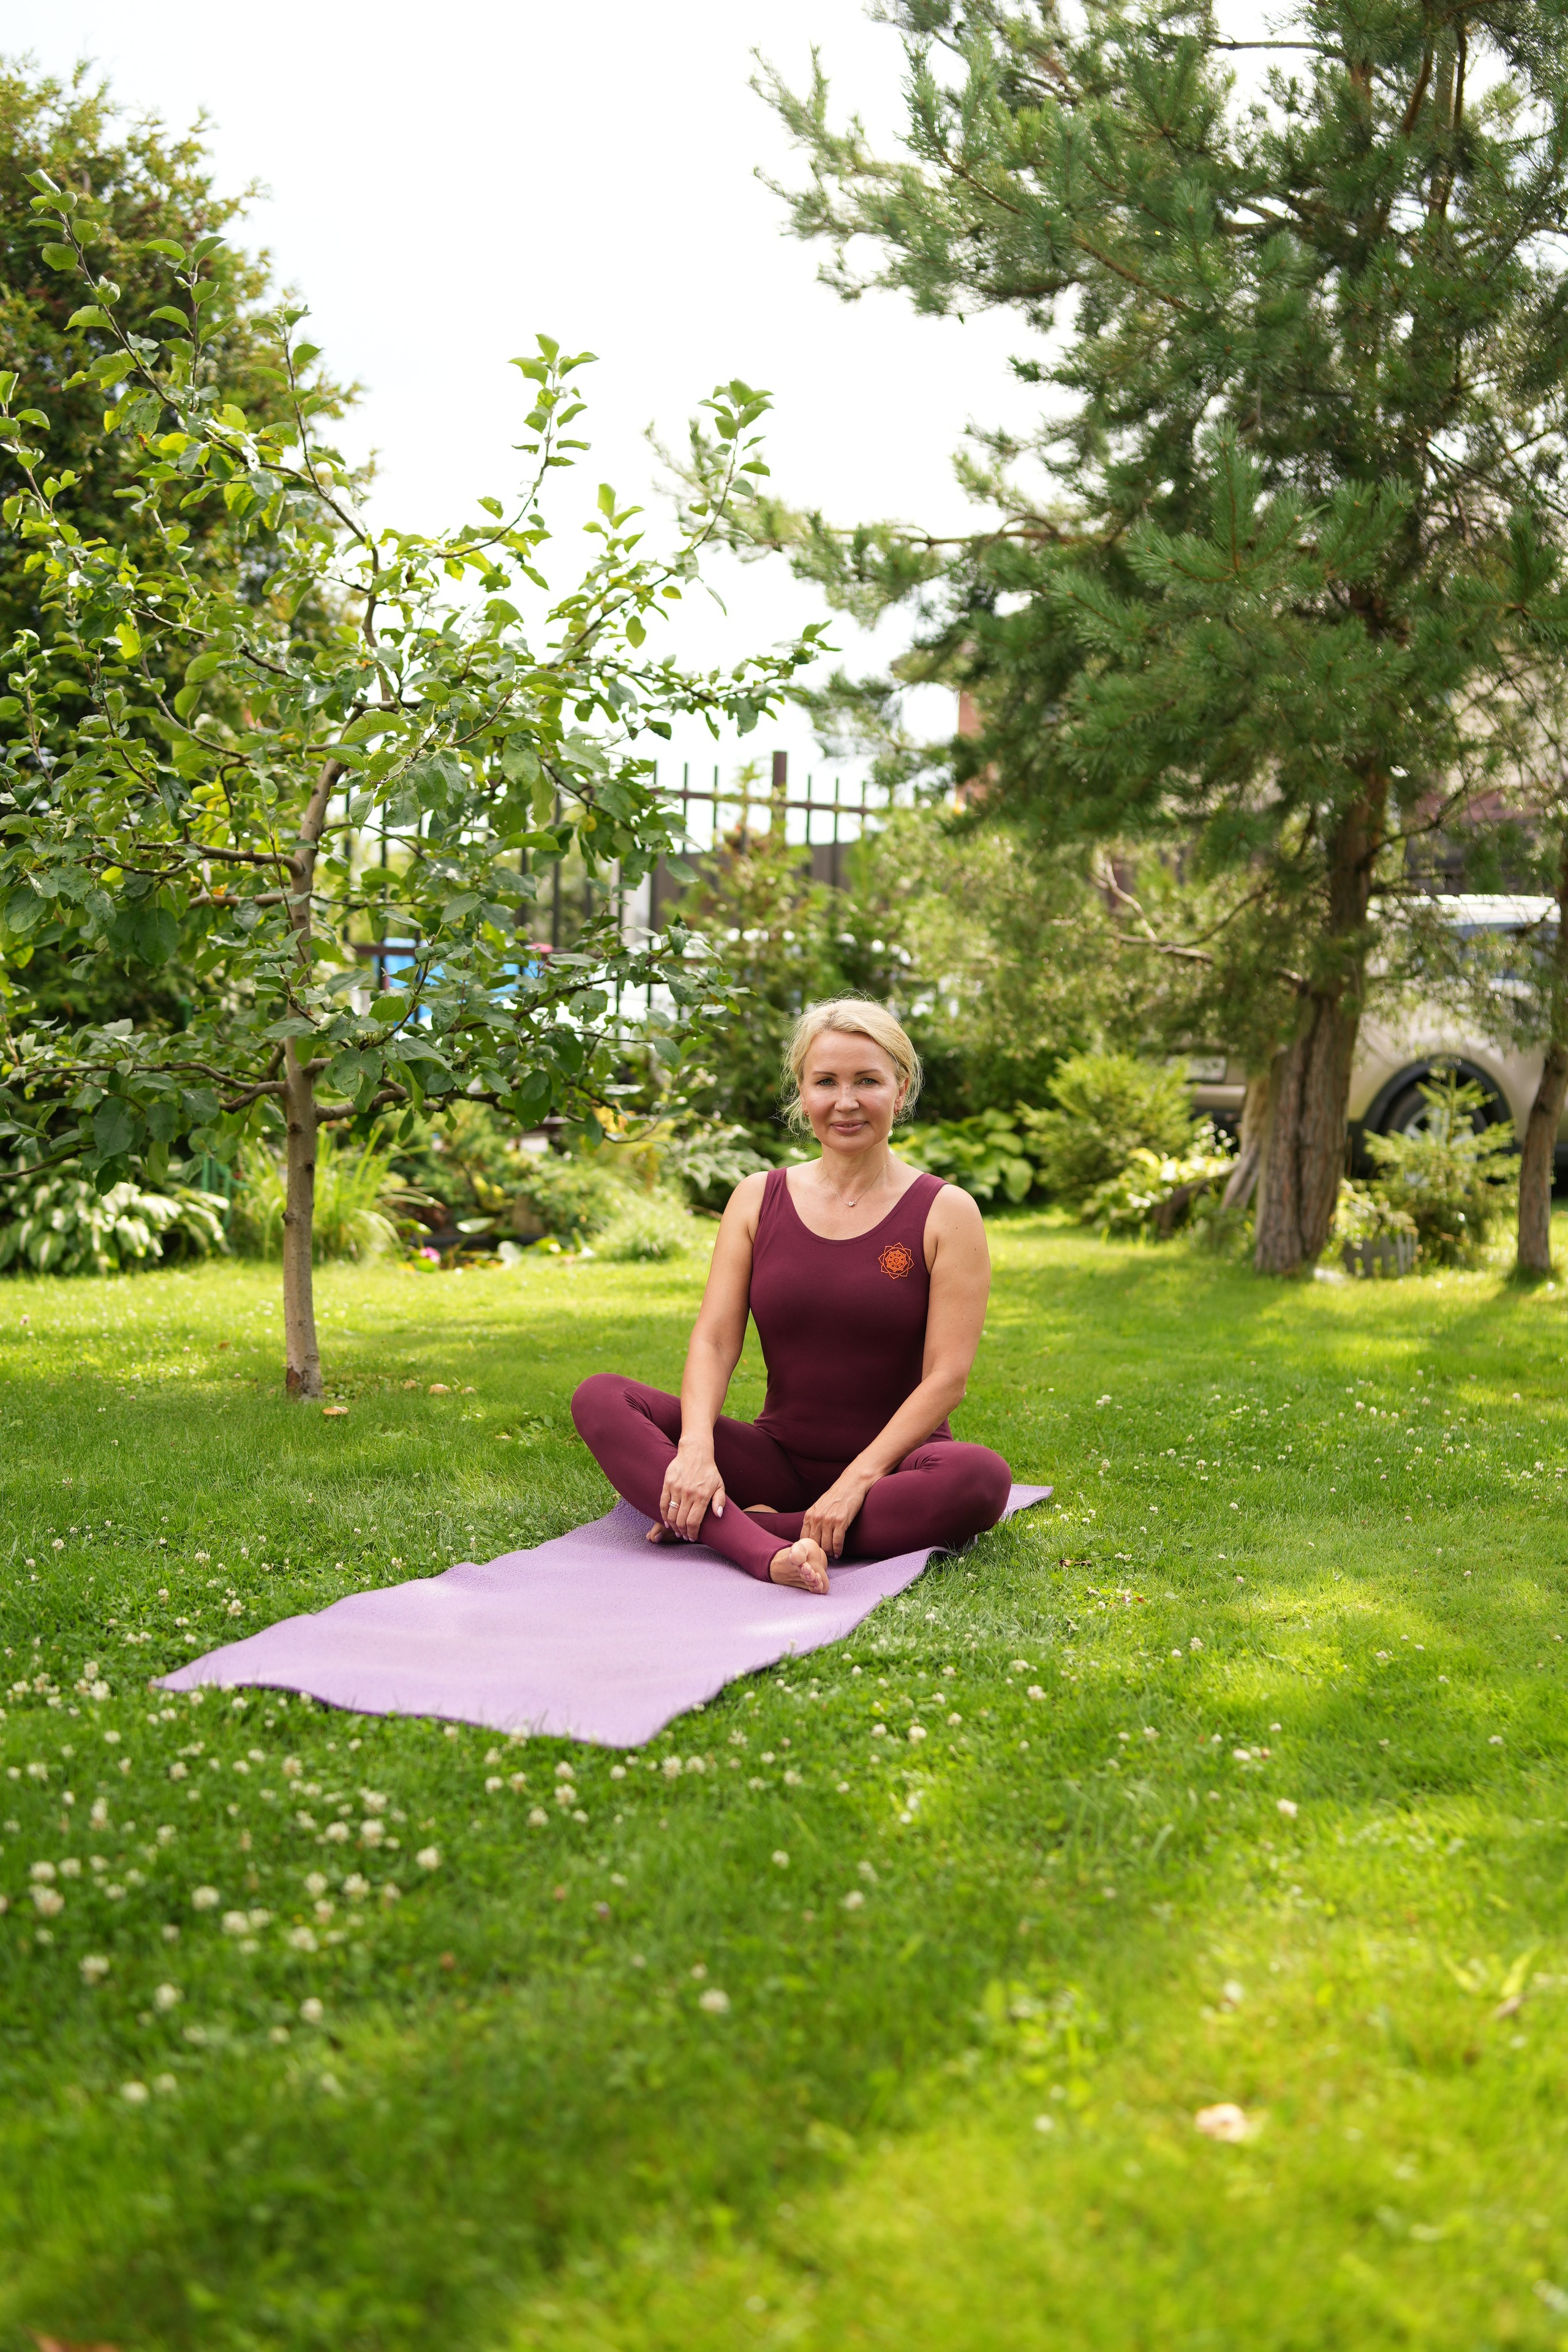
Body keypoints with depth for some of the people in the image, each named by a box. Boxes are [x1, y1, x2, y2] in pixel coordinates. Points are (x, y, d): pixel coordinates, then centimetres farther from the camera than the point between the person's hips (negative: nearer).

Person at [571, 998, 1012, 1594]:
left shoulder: (945, 1213, -3)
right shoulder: (758, 1199, 6)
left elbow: (946, 1376, -10)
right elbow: (714, 1339, -2)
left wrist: (856, 1482, -21)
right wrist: (696, 1448, -21)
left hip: (892, 1461, -2)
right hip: (779, 1457, 3)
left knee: (982, 1477, -37)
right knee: (599, 1398, -17)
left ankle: (723, 1526, -30)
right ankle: (764, 1551, -38)